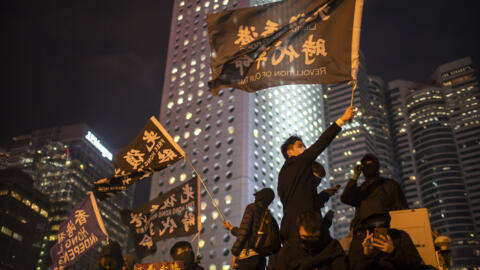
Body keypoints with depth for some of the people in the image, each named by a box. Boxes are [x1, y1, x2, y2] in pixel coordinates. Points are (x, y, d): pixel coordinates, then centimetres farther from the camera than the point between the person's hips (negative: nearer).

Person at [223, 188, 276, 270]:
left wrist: (235, 253, -9)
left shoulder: (252, 207, -2)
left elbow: (244, 232, -13)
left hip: (248, 256, -7)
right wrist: (230, 227, 36)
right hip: (260, 258, 7)